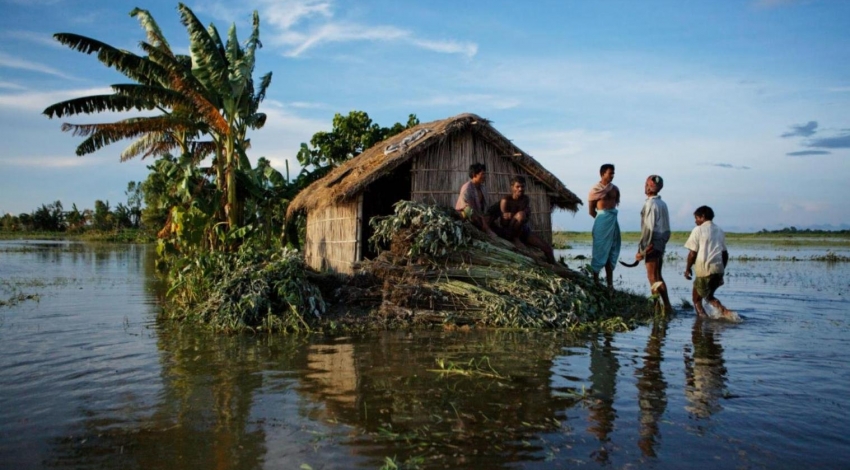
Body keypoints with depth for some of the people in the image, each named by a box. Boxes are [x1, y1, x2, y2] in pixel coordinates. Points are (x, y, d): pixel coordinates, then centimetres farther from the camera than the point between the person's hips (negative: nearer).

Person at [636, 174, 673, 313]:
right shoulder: (663, 204, 11)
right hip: (661, 244, 9)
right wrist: (663, 242, 21)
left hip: (652, 245, -9)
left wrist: (641, 250, -17)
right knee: (657, 276, 16)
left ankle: (667, 306, -6)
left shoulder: (650, 204, -15)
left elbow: (648, 229, -19)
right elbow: (666, 229, 14)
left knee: (653, 278, -4)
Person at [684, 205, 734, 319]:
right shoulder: (720, 231, 15)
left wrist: (687, 269, 4)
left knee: (697, 298, 6)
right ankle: (725, 311, 4)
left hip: (705, 270, -7)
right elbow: (725, 254, 16)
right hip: (718, 269, 7)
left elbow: (692, 253, -7)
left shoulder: (698, 230, -4)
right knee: (708, 295, 23)